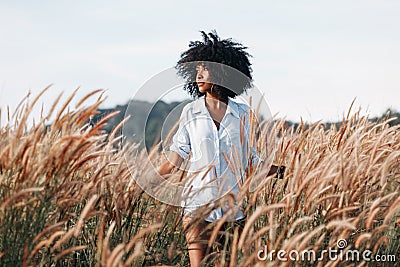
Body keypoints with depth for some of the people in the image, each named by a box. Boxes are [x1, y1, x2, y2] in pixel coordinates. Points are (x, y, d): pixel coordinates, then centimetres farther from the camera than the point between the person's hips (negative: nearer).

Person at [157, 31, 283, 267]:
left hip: (232, 205, 1)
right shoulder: (191, 112, 2)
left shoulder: (243, 114, 3)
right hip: (198, 202, -1)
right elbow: (176, 160, 4)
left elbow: (252, 161, 8)